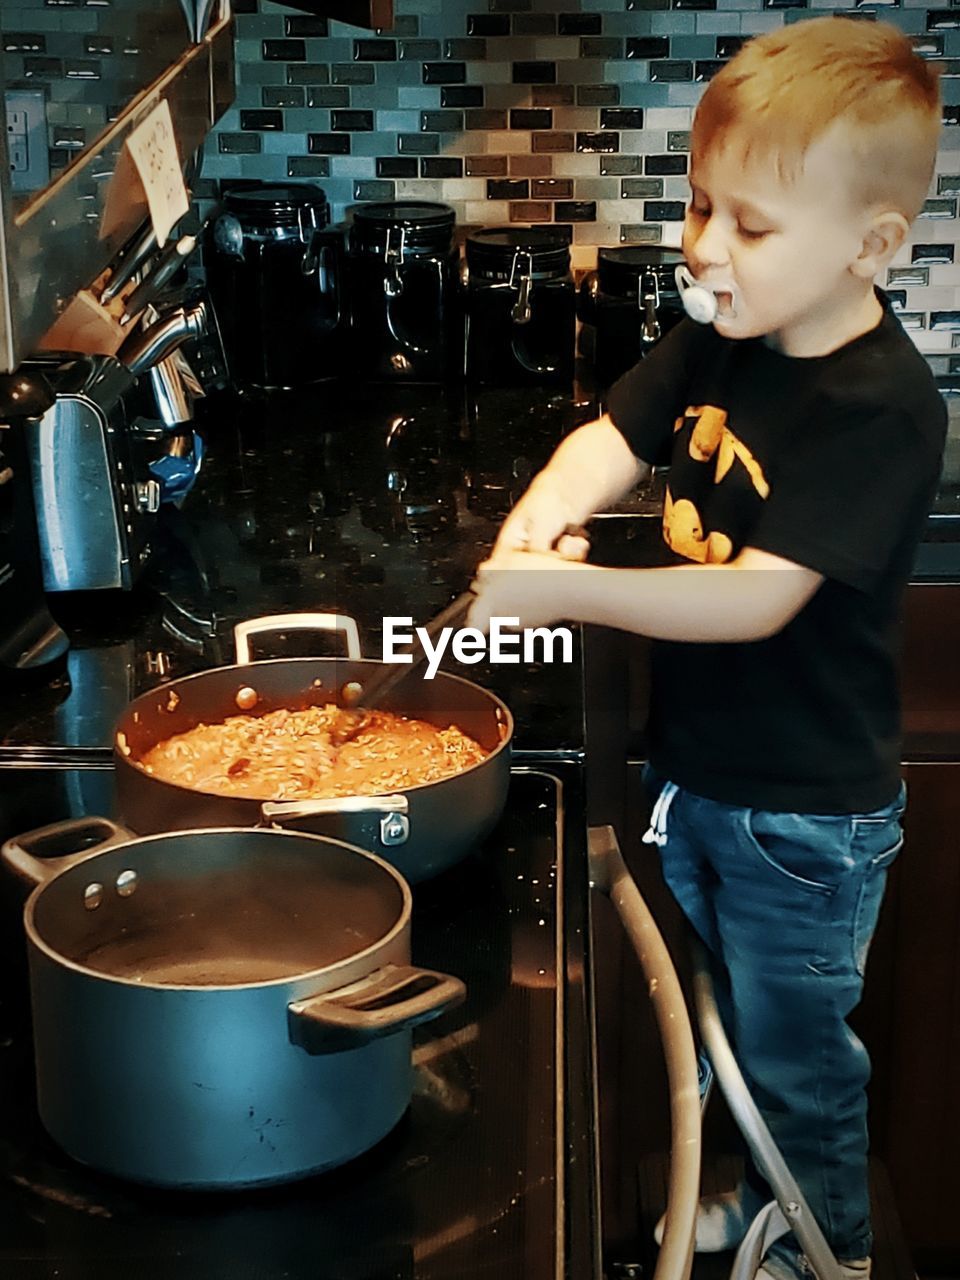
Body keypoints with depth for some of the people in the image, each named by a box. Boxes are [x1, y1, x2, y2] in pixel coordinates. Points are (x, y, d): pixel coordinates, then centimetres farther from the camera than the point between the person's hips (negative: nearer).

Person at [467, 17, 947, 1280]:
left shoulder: (881, 407, -27)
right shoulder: (721, 340, -2)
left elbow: (759, 599, -32)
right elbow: (615, 434, -3)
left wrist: (567, 592, -34)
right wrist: (544, 509, -24)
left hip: (804, 812, -7)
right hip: (692, 769, 7)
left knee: (795, 1045, 14)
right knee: (722, 1021, 26)